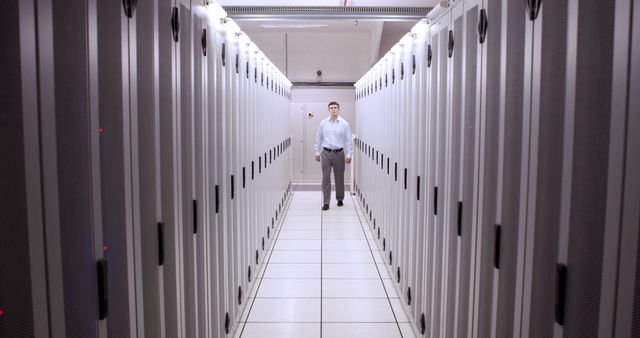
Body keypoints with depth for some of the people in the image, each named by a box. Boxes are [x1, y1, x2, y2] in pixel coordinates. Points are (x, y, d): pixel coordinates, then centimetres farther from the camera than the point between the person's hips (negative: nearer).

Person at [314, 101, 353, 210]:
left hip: (339, 153, 0)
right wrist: (317, 152, 6)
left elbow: (348, 140, -2)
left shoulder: (344, 124, -2)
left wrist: (349, 155, -7)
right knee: (326, 177, -2)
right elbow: (318, 138, 8)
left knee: (339, 177, 10)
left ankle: (340, 199, 26)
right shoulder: (323, 123, 3)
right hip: (326, 153, 1)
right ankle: (326, 202, 1)